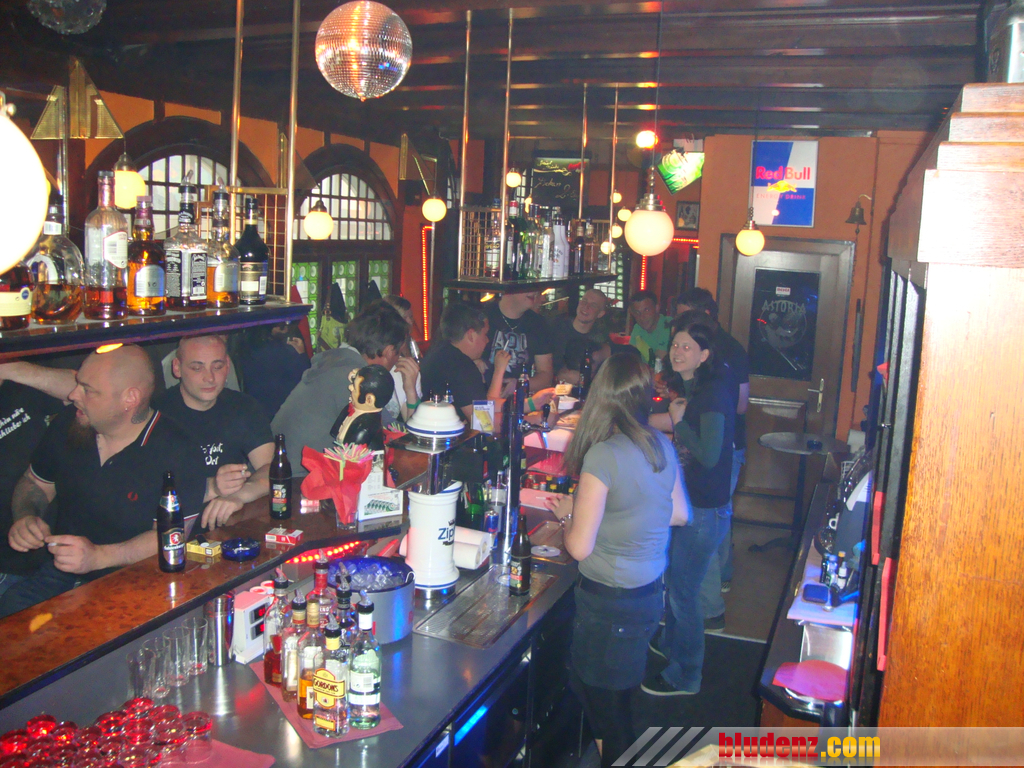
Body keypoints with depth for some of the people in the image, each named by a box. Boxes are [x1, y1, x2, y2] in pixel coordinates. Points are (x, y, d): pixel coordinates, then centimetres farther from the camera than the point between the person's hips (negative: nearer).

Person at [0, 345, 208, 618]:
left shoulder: (177, 453, -15)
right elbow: (35, 483, 21)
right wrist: (25, 517, -1)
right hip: (61, 574, 5)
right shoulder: (69, 422, 4)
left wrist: (98, 556, -28)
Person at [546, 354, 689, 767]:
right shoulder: (662, 446, -2)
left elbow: (580, 546, -22)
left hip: (610, 601, -7)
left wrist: (568, 513, -2)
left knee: (603, 701, 14)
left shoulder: (603, 455, -24)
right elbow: (679, 514, 12)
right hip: (650, 592, 7)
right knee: (615, 696, 26)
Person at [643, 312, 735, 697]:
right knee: (672, 576, 25)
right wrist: (672, 418, 5)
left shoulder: (714, 392, -22)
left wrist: (678, 421, -17)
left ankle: (685, 676, 21)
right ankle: (669, 643, 48)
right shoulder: (688, 387, 6)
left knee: (683, 592, 2)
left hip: (705, 509, -9)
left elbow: (709, 455, -26)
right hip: (685, 499, 9)